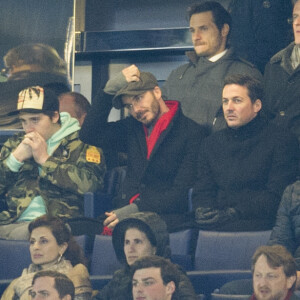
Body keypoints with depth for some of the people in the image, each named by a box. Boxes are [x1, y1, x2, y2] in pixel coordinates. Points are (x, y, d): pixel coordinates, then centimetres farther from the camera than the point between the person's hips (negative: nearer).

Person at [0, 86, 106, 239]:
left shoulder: (82, 144, 9)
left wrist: (45, 159, -3)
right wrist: (16, 158, 2)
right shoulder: (14, 143, 25)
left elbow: (91, 184, -9)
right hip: (13, 222, 4)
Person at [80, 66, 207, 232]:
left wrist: (136, 210, -17)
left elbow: (181, 193, -7)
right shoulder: (132, 129, 21)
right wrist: (110, 90, 8)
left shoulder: (192, 133, 0)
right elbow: (89, 134, 15)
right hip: (124, 211, 6)